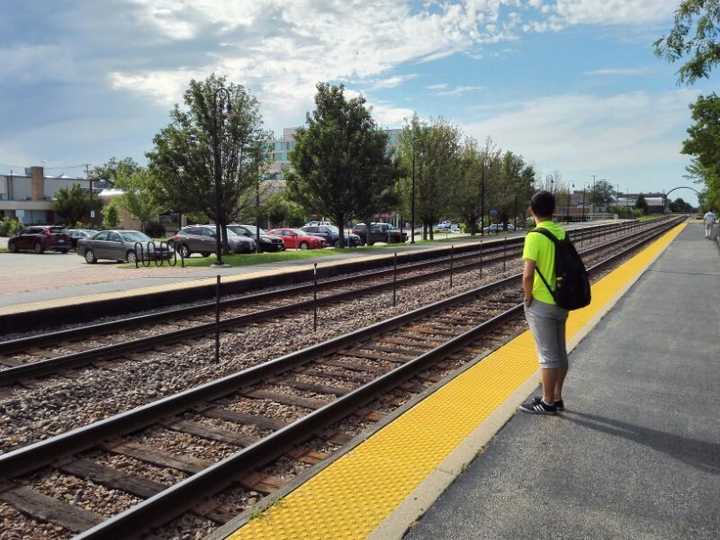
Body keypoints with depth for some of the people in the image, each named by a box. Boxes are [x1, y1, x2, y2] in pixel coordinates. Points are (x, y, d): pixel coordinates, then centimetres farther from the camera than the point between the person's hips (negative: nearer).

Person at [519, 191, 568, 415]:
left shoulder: (535, 237, -18)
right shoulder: (562, 233, 4)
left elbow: (528, 274, -25)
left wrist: (528, 297, -10)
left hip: (541, 303, -7)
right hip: (561, 301, 7)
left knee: (547, 354, 3)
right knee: (560, 352, 16)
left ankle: (548, 402, 15)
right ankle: (557, 398, 29)